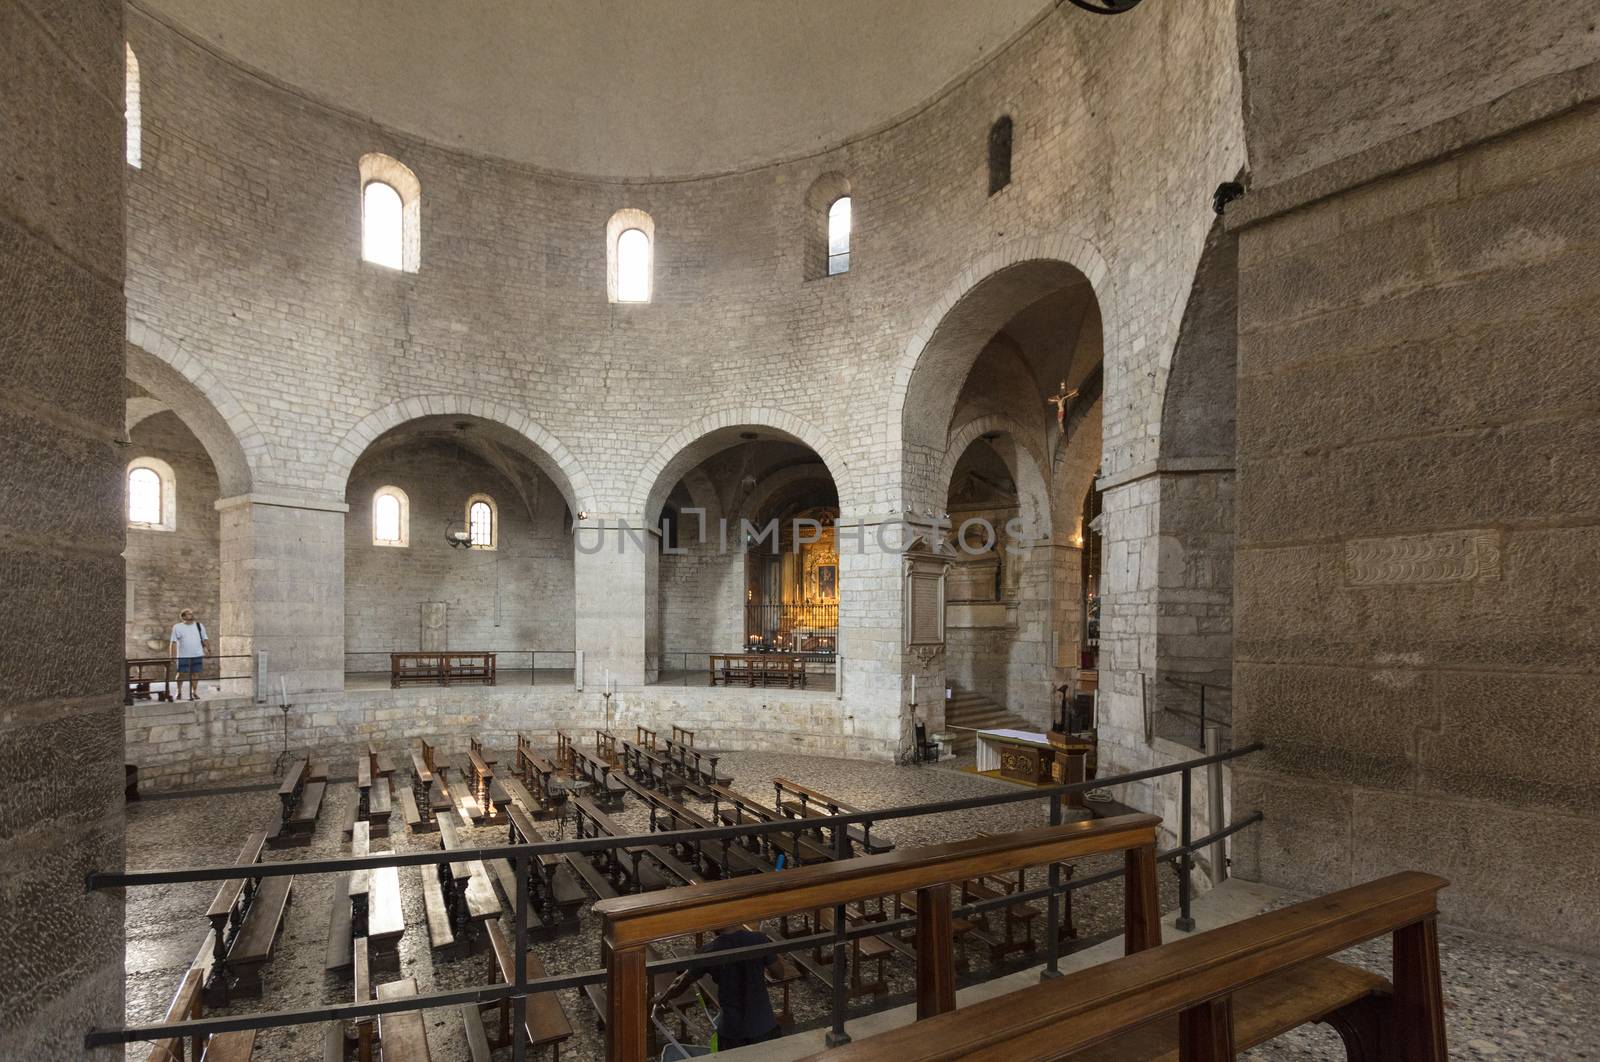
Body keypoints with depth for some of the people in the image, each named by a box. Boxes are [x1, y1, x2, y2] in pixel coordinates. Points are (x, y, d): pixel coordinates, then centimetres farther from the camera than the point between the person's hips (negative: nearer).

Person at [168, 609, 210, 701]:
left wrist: (208, 649, 2)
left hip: (197, 655, 2)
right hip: (183, 655, -2)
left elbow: (205, 639, 12)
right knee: (181, 673, 3)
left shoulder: (199, 625, 10)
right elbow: (174, 642, -2)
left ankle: (194, 692, 11)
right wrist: (173, 656, -8)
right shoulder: (177, 627, 2)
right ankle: (179, 692, 18)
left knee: (195, 673, 3)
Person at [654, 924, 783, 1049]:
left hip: (731, 1031, 0)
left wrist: (662, 998, 21)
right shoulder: (759, 940, -17)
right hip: (764, 1027, 0)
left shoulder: (709, 952, -15)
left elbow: (680, 984, 0)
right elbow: (779, 970, 0)